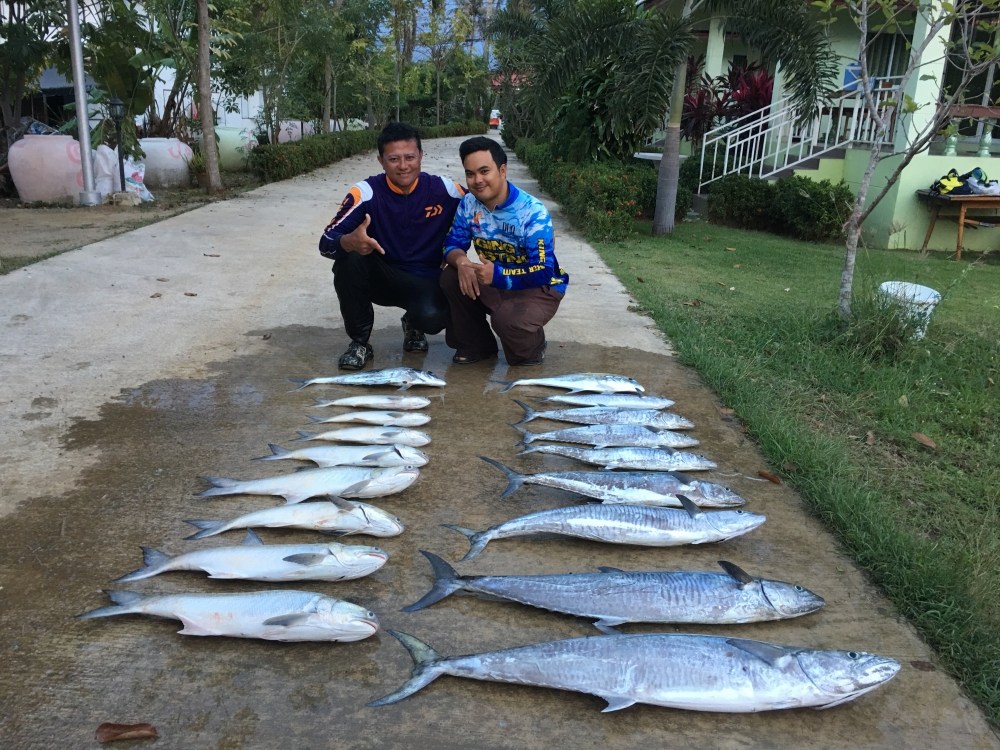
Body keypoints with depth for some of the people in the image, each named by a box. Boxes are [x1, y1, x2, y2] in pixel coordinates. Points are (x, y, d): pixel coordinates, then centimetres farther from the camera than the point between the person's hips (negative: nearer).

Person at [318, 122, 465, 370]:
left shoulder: (444, 189, -12)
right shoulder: (366, 192, -16)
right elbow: (326, 242, -20)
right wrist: (349, 242, -45)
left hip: (426, 281, 0)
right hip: (382, 277, 1)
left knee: (432, 317, -33)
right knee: (350, 258, -30)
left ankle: (413, 326, 10)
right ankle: (359, 342, -10)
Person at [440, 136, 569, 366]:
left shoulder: (532, 212, -25)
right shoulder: (468, 204, -7)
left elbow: (543, 272, -29)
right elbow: (452, 244, -4)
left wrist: (498, 275, -42)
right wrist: (461, 261, -29)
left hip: (538, 287, -6)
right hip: (493, 282, 6)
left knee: (509, 320, -34)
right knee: (450, 278, -16)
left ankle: (531, 349, 4)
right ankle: (476, 344, 4)